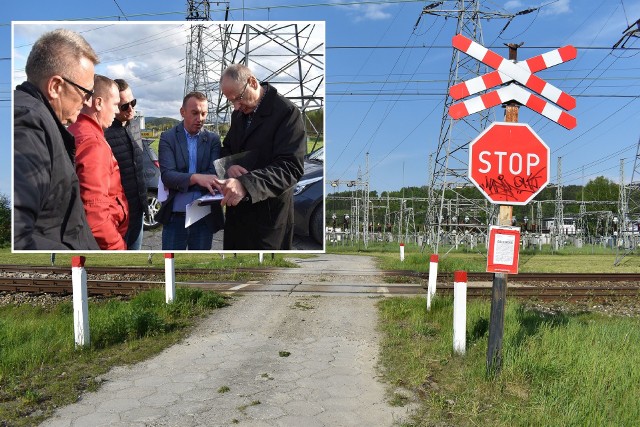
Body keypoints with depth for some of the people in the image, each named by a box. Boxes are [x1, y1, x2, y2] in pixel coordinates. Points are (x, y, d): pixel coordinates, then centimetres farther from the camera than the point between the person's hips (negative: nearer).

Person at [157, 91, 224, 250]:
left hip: (205, 217, 2)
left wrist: (179, 183, -17)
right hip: (175, 217, -1)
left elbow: (214, 174, -7)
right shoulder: (168, 138, 0)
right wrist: (196, 178, -30)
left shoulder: (213, 140, 5)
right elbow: (166, 175, -13)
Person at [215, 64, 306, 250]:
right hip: (237, 209, 7)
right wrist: (229, 165, -6)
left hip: (268, 213, -7)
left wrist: (246, 184, -36)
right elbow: (227, 149, 20)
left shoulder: (286, 112, -14)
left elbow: (291, 167, -23)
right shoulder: (239, 113, 11)